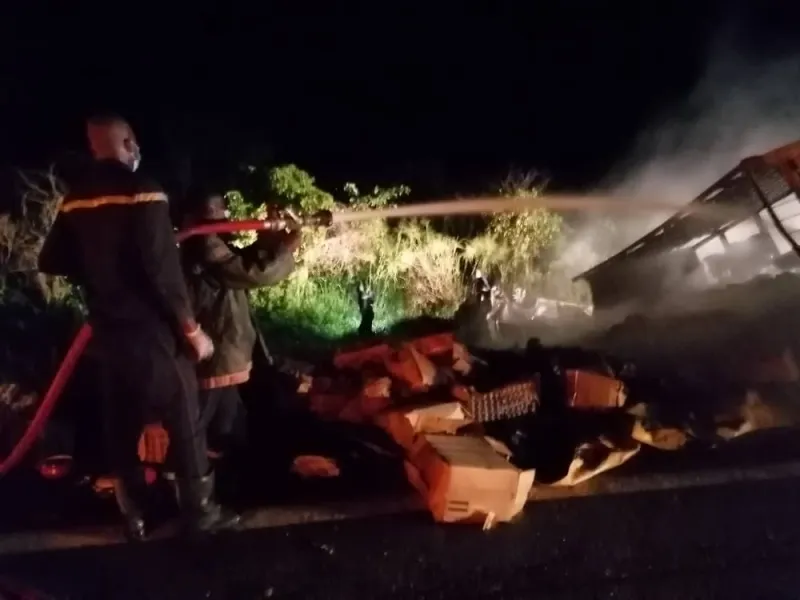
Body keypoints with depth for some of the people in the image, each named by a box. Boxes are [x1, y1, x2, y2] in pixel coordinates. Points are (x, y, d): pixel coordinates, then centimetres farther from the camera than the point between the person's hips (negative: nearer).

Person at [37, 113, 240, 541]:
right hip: (152, 332, -6)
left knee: (121, 428, 15)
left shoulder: (74, 200, 4)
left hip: (107, 332, 7)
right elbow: (162, 269, -20)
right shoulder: (142, 192, -15)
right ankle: (200, 512, 15)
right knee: (185, 425, 6)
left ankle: (133, 518, 24)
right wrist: (191, 328, -12)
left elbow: (52, 261, 12)